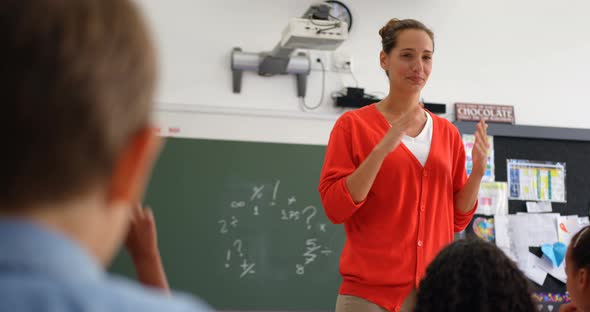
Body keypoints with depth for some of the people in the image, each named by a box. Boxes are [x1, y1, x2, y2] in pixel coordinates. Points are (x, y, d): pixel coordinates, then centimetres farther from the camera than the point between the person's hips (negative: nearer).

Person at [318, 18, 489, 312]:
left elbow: (457, 218, 12)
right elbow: (335, 208, -9)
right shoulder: (353, 124, -1)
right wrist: (382, 149, -18)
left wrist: (478, 171, -4)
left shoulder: (448, 133, 10)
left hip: (433, 286, 4)